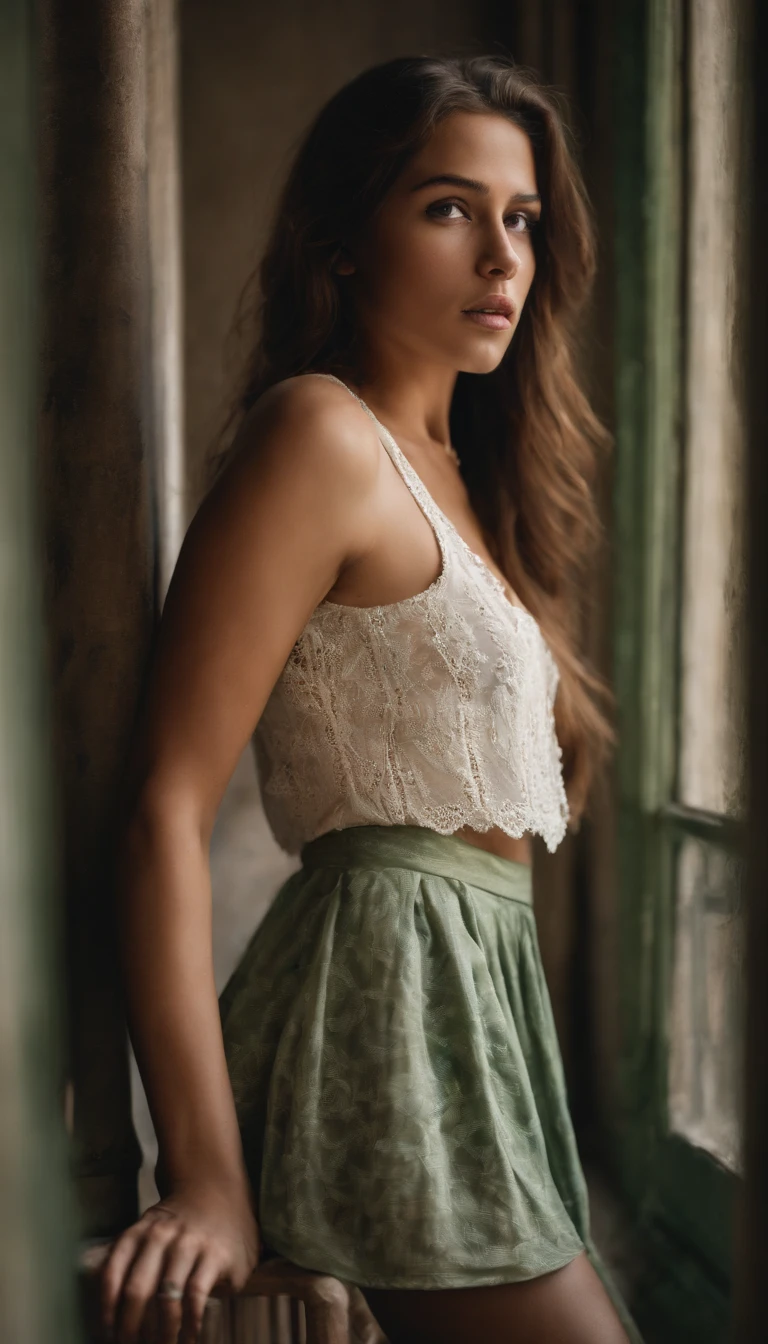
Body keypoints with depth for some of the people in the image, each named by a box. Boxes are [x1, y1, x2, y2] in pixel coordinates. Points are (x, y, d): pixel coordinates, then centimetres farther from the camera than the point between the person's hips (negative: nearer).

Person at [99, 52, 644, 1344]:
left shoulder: (454, 468, 18)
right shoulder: (320, 431, -10)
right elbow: (168, 805, -16)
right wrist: (208, 1180, -19)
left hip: (476, 997, 9)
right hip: (391, 987, -9)